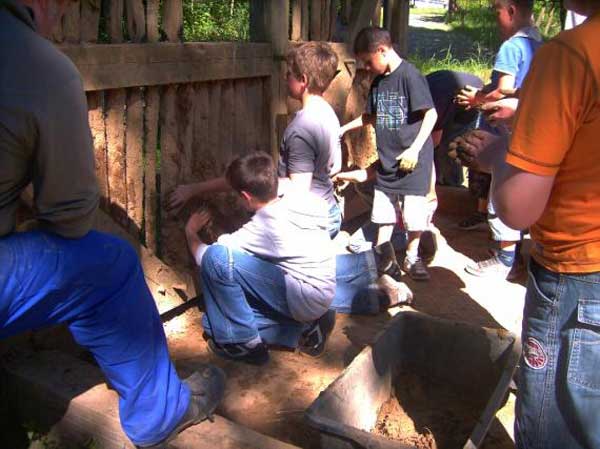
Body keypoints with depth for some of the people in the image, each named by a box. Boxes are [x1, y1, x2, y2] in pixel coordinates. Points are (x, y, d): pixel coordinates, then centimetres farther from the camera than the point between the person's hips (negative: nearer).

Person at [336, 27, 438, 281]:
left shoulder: (410, 75, -15)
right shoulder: (378, 81, 9)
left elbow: (431, 114, -16)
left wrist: (415, 148, -20)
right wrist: (344, 129, 14)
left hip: (412, 159, -7)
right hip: (386, 158, 7)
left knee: (414, 212, 2)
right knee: (383, 211, 13)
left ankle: (412, 257, 20)